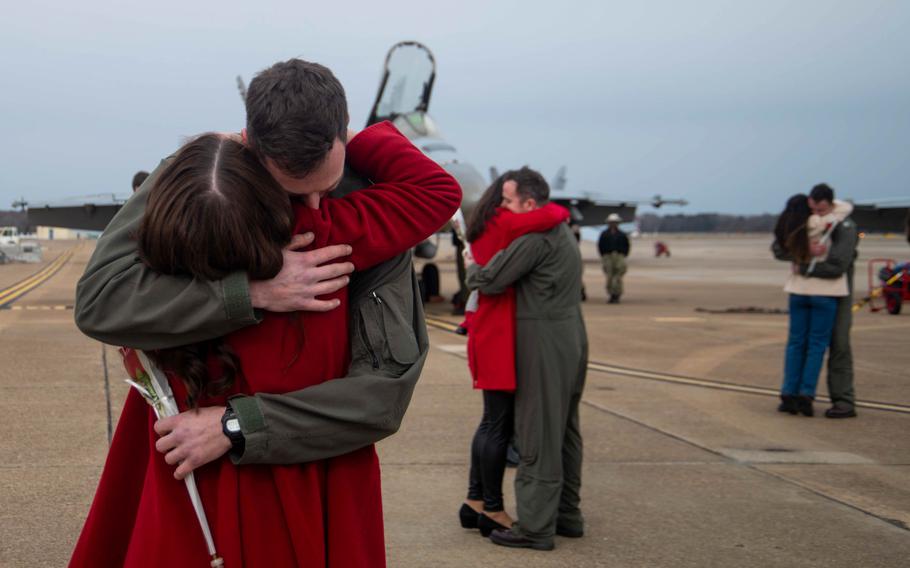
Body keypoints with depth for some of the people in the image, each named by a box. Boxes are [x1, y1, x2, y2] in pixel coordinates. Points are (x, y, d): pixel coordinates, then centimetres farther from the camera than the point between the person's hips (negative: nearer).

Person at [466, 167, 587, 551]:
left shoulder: (536, 238, -17)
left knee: (538, 437, -5)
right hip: (570, 335, 10)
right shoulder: (562, 232, 15)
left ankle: (536, 527, -1)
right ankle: (567, 514, 24)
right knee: (564, 431, 16)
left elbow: (488, 281, -16)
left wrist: (472, 267, 4)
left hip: (543, 340, -10)